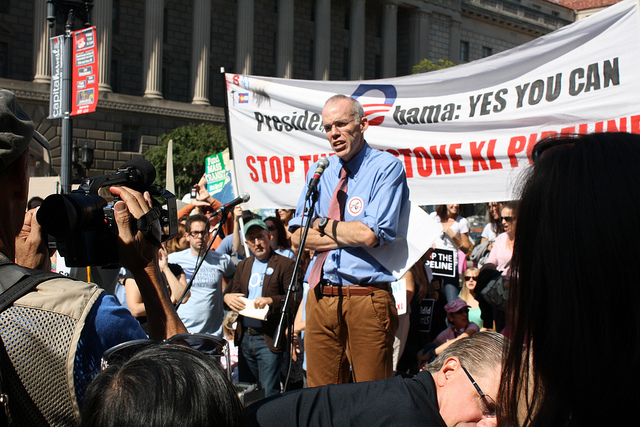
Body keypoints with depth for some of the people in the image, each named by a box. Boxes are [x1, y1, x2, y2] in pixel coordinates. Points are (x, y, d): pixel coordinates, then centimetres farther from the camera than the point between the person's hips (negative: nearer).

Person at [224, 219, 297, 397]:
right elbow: (232, 292, 18)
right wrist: (227, 297, -6)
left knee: (269, 393, -7)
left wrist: (271, 301, -24)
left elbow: (295, 299, -8)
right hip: (244, 337, 6)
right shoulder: (243, 265, 18)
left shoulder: (285, 264, -2)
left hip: (269, 340, -6)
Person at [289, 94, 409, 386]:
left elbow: (370, 234, -16)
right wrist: (350, 235, -7)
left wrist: (323, 223, -1)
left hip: (367, 300, -5)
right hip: (320, 298, 5)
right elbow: (297, 238, 6)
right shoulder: (319, 171, 14)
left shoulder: (386, 167, -3)